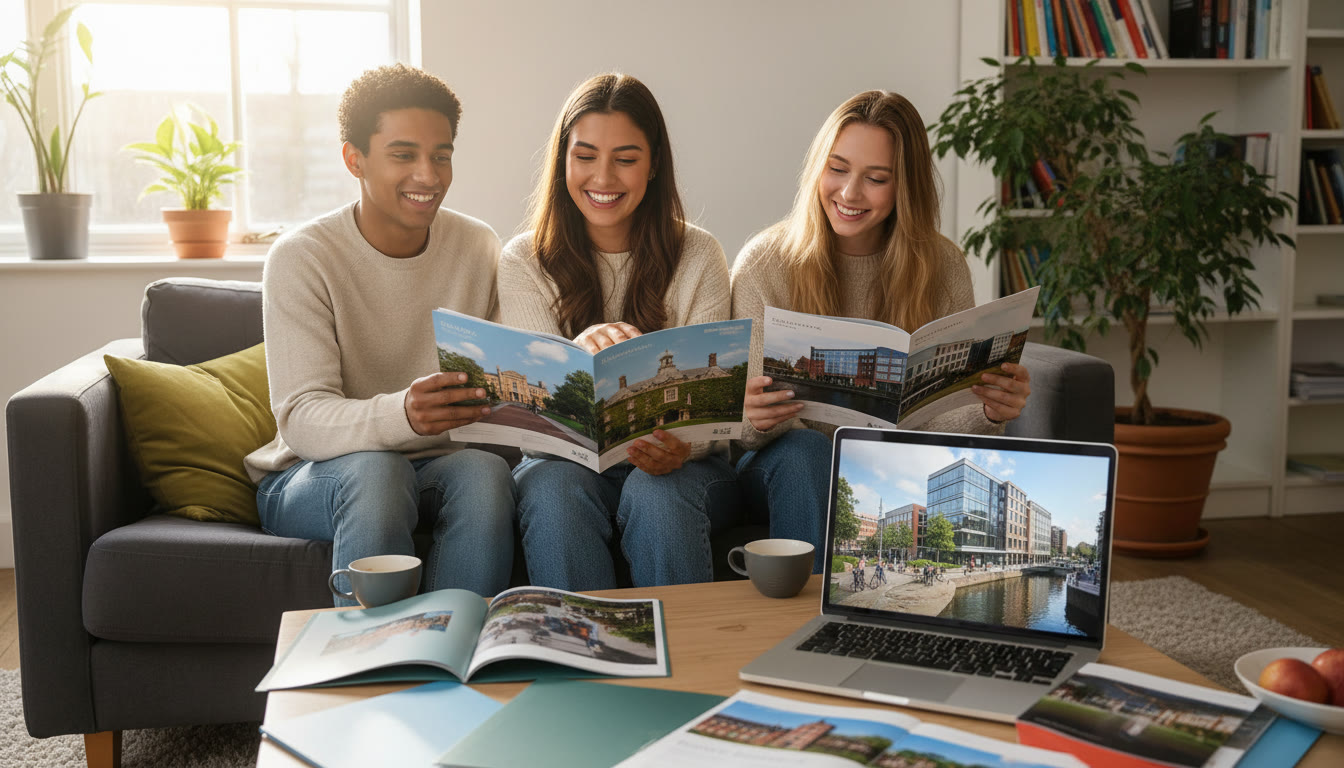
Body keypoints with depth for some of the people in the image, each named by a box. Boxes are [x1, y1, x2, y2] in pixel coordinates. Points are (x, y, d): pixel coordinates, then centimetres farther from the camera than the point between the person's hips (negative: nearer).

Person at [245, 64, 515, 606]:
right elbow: (302, 418, -20)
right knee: (376, 469, -35)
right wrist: (401, 415, -42)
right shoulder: (301, 258, -11)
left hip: (435, 466, 3)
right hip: (311, 476, -3)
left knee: (485, 471, -30)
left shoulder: (478, 248, 2)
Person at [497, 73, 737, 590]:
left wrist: (680, 447, -30)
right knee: (556, 489, -33)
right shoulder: (524, 262, 0)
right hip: (565, 457, 0)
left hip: (678, 467, 0)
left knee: (657, 493, -33)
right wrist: (581, 350, -34)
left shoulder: (698, 257, 0)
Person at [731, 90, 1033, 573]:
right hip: (788, 468, -1)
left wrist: (992, 413, -26)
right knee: (804, 450, -35)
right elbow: (748, 424, -11)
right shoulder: (765, 263, -7)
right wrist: (755, 419, -35)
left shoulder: (943, 269, -1)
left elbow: (947, 416, -3)